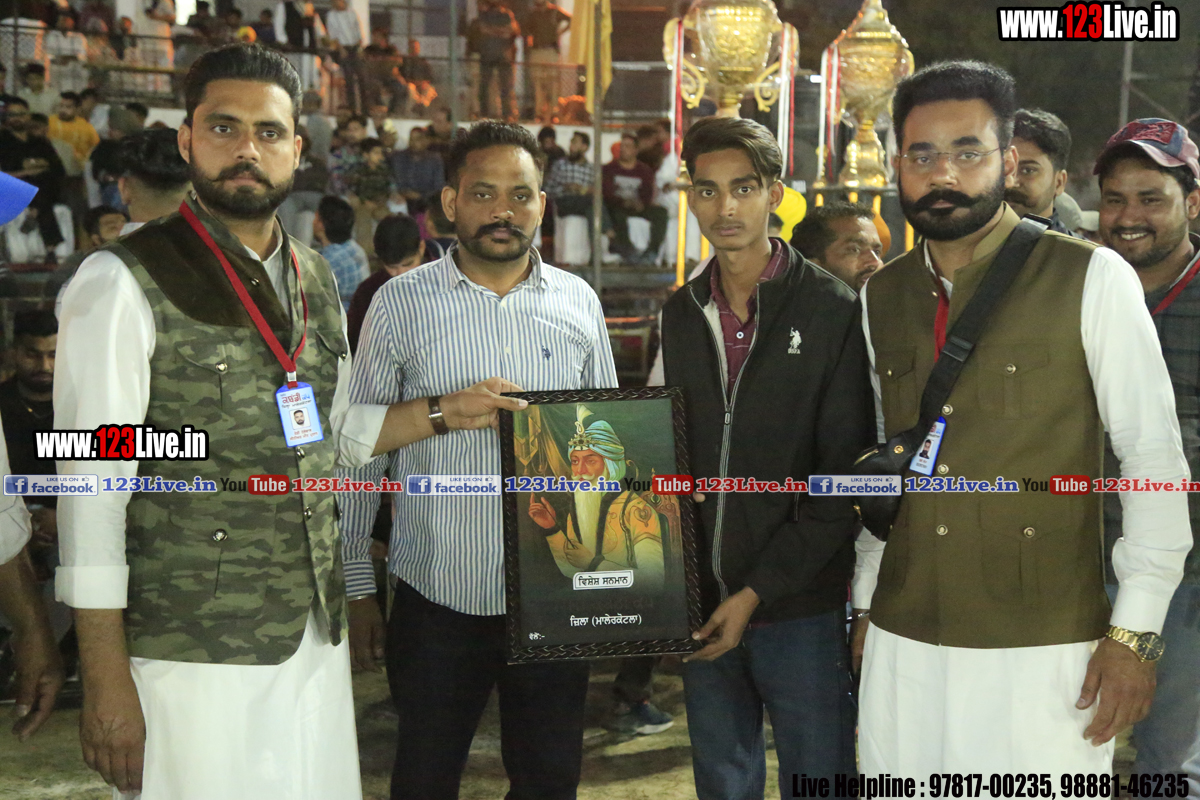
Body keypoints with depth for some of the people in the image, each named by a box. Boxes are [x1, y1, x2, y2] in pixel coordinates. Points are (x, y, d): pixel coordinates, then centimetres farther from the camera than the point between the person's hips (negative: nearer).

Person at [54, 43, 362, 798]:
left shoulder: (318, 281, 9)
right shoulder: (125, 282, -9)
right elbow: (93, 488, -11)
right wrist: (106, 682, -13)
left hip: (319, 640, 6)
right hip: (190, 654, -5)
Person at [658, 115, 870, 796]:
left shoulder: (834, 311, -8)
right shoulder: (682, 315, 7)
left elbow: (843, 478, -10)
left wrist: (758, 590, -14)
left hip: (801, 610, -4)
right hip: (703, 609, 4)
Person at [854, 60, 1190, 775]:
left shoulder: (1092, 281, -6)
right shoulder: (879, 297, 8)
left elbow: (1155, 460, -6)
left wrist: (1134, 634, -10)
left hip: (1043, 653, -4)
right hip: (901, 645, 4)